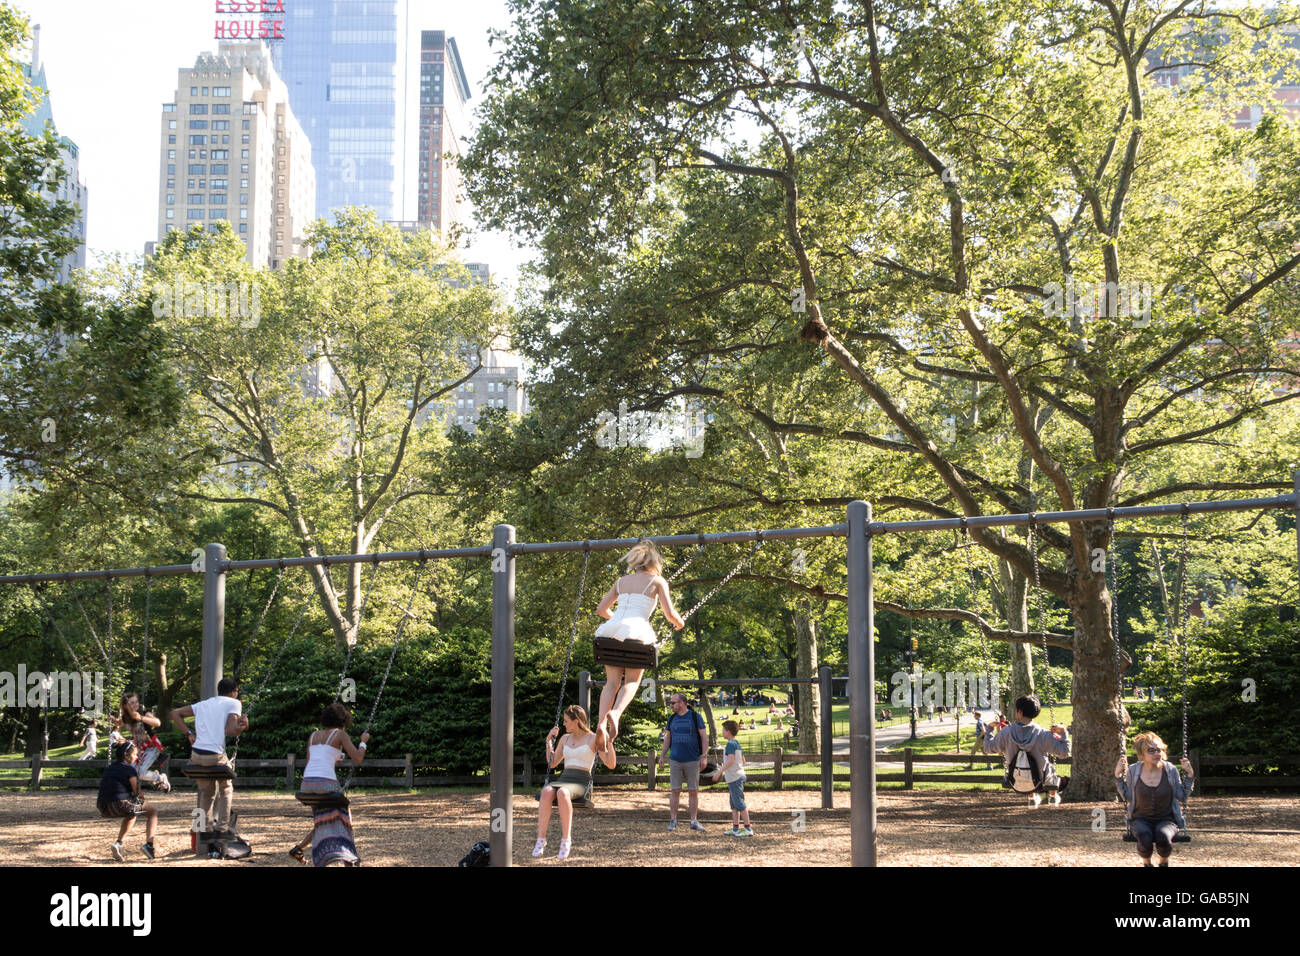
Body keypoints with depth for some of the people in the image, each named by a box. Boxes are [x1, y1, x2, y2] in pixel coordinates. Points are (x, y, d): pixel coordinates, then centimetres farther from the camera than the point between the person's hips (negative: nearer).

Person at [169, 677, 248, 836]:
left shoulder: (203, 704, 21)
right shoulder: (234, 703, 4)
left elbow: (175, 713, 18)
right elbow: (230, 731, -10)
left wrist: (189, 734, 13)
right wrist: (242, 725, 9)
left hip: (196, 755, 5)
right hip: (216, 756, -5)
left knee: (206, 791, 24)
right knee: (226, 789, 20)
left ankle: (205, 826, 24)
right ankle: (222, 827, 15)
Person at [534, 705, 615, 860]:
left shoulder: (593, 739, 5)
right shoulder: (565, 738, 22)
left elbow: (611, 765, -1)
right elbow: (552, 764, 27)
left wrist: (609, 742, -13)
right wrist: (549, 741, 21)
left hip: (581, 783, -4)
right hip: (563, 780, 4)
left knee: (562, 793, -41)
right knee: (547, 792, -34)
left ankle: (566, 840, -36)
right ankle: (540, 840, -37)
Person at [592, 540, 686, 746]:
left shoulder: (622, 581, 21)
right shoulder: (657, 581, 9)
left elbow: (601, 609, 22)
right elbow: (670, 614, 3)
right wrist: (679, 623, 25)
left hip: (612, 629, 4)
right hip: (636, 632, -3)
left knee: (612, 682, 8)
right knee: (632, 681, 8)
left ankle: (601, 721, -14)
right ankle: (616, 712, -21)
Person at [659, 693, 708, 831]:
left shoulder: (695, 717, -4)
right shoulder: (672, 718, 7)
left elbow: (704, 737, -3)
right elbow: (668, 738, 16)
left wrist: (704, 757, -9)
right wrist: (662, 756, 11)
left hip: (692, 761, -3)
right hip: (675, 761, 3)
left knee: (693, 791, 2)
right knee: (675, 791, 1)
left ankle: (694, 821, 9)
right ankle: (673, 821, 7)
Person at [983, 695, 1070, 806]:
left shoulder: (1006, 732, -17)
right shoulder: (1043, 735, -21)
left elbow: (989, 748, -2)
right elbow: (1064, 751, -13)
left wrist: (988, 730, 14)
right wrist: (1063, 732, -1)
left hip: (1016, 785, 1)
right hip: (1037, 783, -1)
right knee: (1050, 767, 32)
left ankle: (1032, 798, 48)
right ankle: (1053, 796, 50)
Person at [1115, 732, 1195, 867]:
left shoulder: (1171, 770, -2)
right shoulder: (1133, 771, -3)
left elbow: (1182, 798, 6)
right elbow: (1128, 798, 6)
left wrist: (1189, 775, -3)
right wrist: (1118, 775, -4)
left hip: (1166, 819, 0)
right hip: (1141, 819, 0)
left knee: (1163, 837, -35)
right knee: (1145, 839, -35)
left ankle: (1164, 861, 3)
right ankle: (1146, 862, 1)